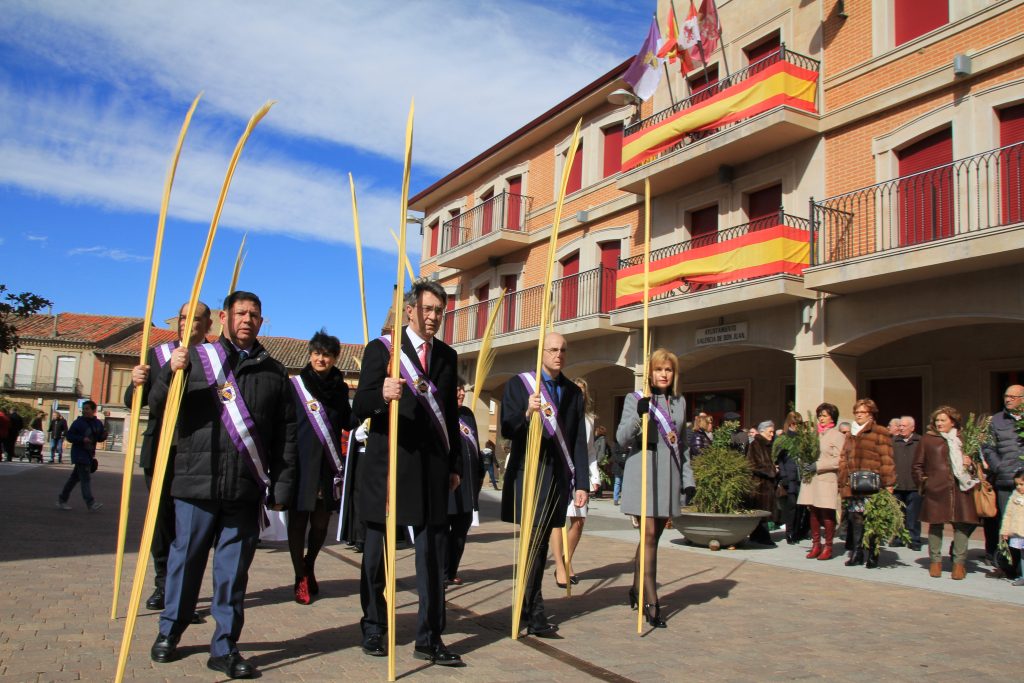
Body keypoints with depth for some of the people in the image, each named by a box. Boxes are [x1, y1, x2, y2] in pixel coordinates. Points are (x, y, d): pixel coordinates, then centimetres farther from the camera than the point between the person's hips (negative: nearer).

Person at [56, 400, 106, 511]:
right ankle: (90, 503, -15)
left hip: (90, 455, 6)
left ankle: (62, 499, 26)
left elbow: (100, 438, 15)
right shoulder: (78, 422, -6)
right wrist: (82, 439, -21)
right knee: (86, 478, -12)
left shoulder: (98, 423, 9)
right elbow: (69, 436, -7)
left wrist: (104, 436, -8)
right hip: (79, 454, -6)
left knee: (75, 477, 14)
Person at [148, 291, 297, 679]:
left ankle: (225, 647, 18)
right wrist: (170, 372, -15)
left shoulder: (272, 372, 11)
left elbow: (286, 432, 9)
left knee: (234, 569, 6)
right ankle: (169, 632, 32)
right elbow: (158, 408, 4)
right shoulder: (196, 359, 8)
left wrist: (282, 486, 3)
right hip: (197, 482, -1)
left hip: (247, 489, 1)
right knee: (186, 559, 11)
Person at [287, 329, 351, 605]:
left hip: (328, 466, 3)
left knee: (321, 523, 11)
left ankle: (309, 567, 35)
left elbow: (348, 422, 13)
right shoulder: (295, 385, -2)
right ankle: (301, 578, 18)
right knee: (298, 521, 3)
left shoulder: (340, 388, 9)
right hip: (300, 465, -3)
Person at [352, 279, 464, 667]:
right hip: (387, 465, -3)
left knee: (433, 554, 2)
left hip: (432, 468, 3)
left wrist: (455, 465, 13)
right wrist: (381, 394, -29)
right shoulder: (381, 349, -1)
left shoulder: (447, 356, 13)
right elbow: (360, 408, -8)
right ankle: (373, 629, 25)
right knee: (377, 552, 9)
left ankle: (429, 639, 10)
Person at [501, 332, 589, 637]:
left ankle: (527, 608, 17)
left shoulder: (574, 393, 11)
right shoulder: (518, 384, 0)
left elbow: (579, 442, 10)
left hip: (557, 475, 4)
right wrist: (527, 413, -26)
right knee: (533, 542, -8)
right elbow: (507, 430, -6)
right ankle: (535, 614, -2)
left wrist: (581, 483, 5)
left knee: (540, 543, 8)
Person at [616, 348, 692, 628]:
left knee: (654, 535, 10)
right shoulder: (635, 399, 0)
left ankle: (637, 589, 27)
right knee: (649, 535, -9)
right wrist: (638, 415, -23)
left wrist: (688, 478, 15)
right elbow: (622, 439, -7)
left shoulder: (680, 402, 15)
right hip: (643, 473, -5)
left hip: (669, 474, 5)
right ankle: (651, 603, -6)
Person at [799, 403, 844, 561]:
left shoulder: (837, 436, -2)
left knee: (827, 514, -2)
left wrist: (817, 465, -13)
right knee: (813, 512, 5)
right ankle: (816, 545, 14)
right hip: (811, 478, 5)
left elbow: (838, 460, -9)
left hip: (827, 479, -5)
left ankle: (828, 546, 7)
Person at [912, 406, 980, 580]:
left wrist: (970, 464, 0)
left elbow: (974, 462, 22)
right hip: (936, 490, -1)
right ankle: (935, 561, 16)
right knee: (935, 524, 3)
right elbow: (917, 465, 10)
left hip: (961, 489, 2)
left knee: (961, 524, -2)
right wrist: (923, 483, 1)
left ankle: (959, 562, 9)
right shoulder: (927, 439, 7)